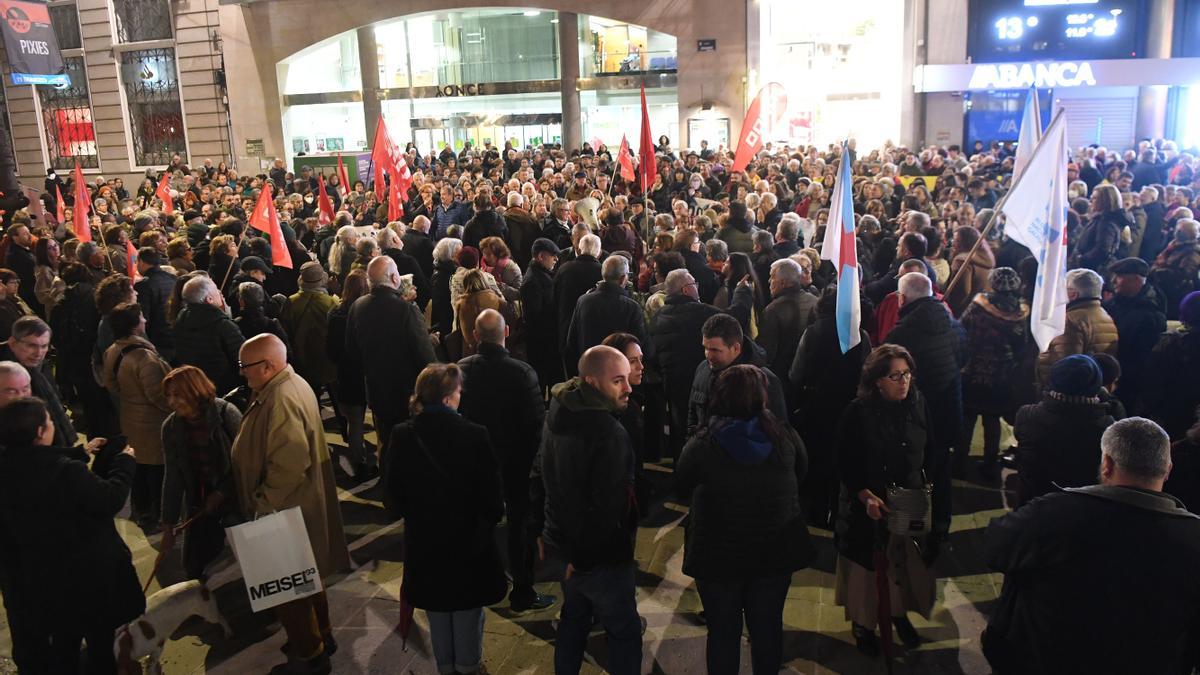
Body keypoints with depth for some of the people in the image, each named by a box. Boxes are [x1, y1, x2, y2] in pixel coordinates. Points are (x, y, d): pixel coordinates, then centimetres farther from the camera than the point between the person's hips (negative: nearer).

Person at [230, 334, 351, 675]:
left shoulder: (281, 401, -28)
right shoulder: (291, 384, 5)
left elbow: (289, 465, -34)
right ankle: (320, 635, 42)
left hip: (286, 511, -10)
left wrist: (263, 505, -22)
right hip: (299, 506, 10)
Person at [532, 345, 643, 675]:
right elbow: (606, 507, -27)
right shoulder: (610, 433, -27)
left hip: (562, 541, 8)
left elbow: (538, 475, 11)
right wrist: (583, 558, -15)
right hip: (600, 555, -8)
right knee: (624, 631, 8)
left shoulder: (558, 416, 1)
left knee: (574, 617, 25)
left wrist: (542, 529, 18)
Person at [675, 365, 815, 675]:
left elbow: (682, 487, -3)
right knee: (767, 627, 19)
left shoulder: (702, 445, -19)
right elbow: (801, 474, 7)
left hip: (718, 554, -2)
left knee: (723, 632, 14)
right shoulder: (784, 436, -12)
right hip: (776, 551, 2)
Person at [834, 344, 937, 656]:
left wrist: (925, 484, -1)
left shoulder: (918, 403, -7)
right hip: (867, 502, -3)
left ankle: (900, 613, 40)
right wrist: (866, 496, -21)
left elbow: (928, 449, 5)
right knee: (865, 563, 11)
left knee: (906, 558, 14)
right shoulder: (857, 413, -17)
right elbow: (845, 465, -12)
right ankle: (862, 622, 32)